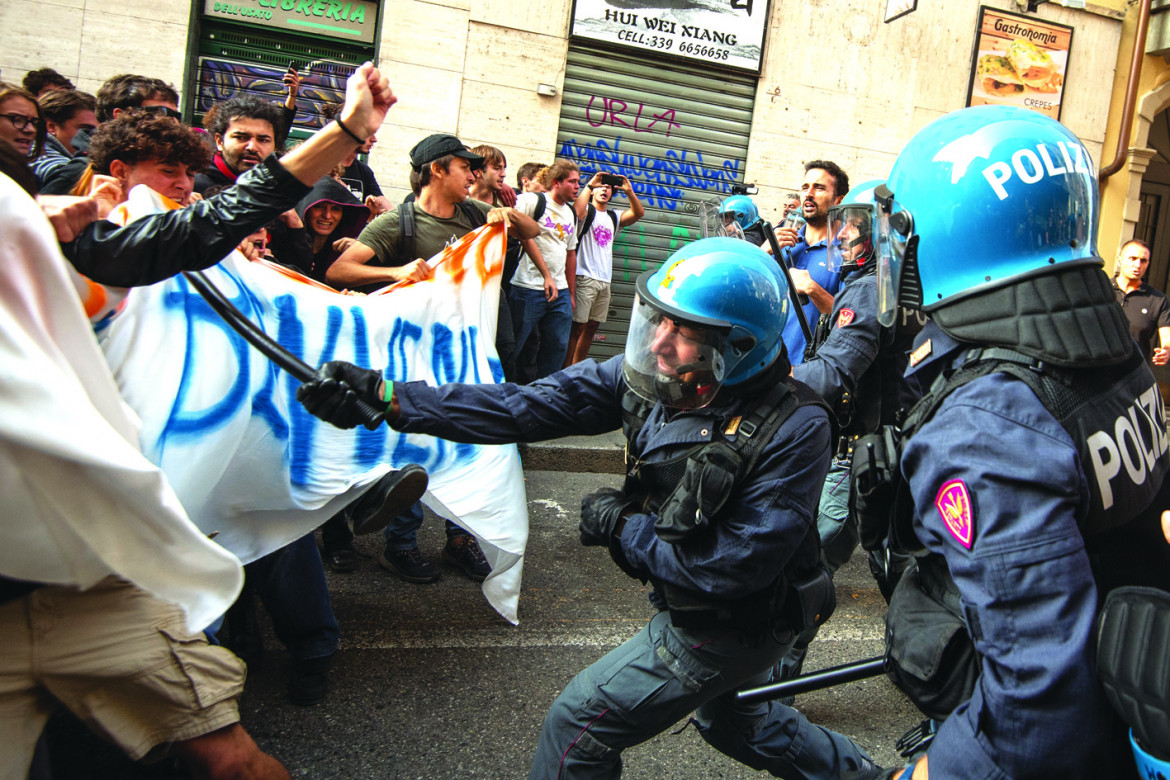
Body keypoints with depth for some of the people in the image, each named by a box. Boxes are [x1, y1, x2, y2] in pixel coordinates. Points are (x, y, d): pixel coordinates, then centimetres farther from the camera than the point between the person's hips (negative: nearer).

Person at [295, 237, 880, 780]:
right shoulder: (651, 376, -16)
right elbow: (524, 408, -19)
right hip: (692, 604, 7)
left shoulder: (794, 430, -32)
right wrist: (386, 396, -25)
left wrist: (621, 528, -21)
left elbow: (733, 567, -30)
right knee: (729, 719, 32)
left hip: (729, 627, -7)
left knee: (579, 726, -1)